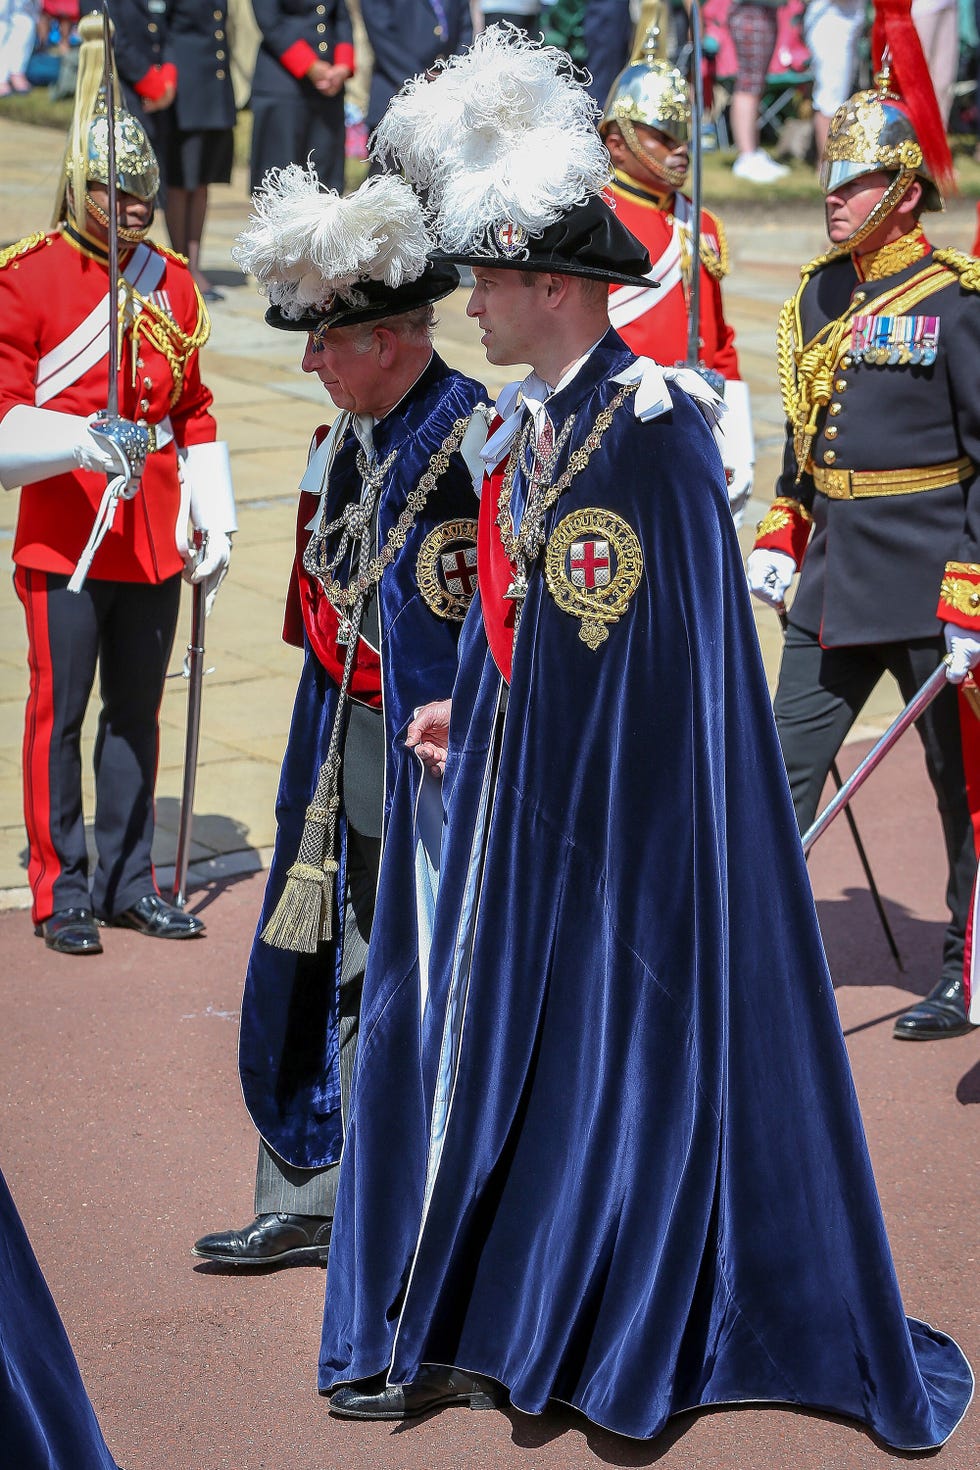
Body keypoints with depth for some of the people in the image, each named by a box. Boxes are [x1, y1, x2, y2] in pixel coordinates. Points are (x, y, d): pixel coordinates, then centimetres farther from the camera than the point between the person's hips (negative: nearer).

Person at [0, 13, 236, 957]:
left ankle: (129, 882, 21)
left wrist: (213, 522, 11)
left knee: (137, 712, 11)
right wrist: (84, 443, -26)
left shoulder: (171, 283, 10)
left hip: (154, 537, 5)